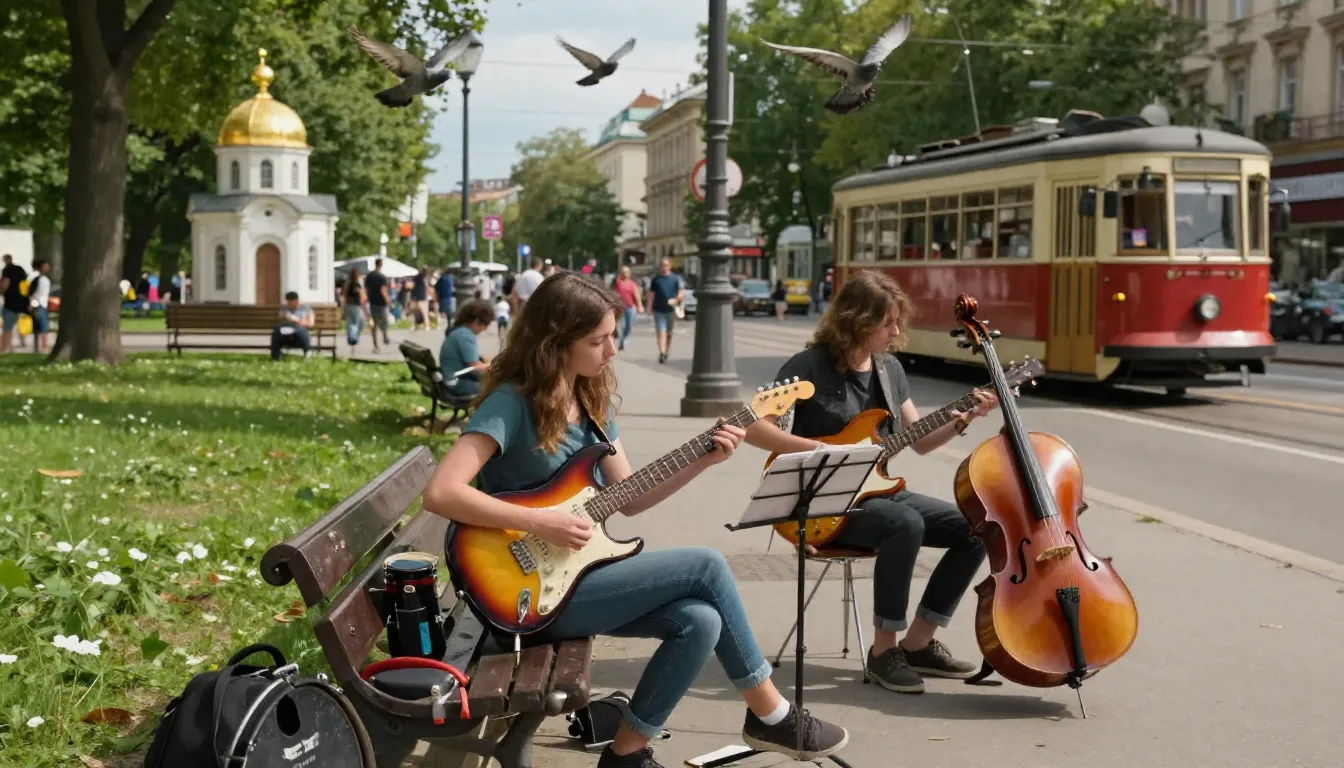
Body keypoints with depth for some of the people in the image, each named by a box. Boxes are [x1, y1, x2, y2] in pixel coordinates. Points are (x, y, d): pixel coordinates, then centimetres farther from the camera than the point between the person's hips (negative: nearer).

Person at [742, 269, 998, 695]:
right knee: (906, 525, -35)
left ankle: (918, 643, 4)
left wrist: (965, 418, -3)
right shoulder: (810, 366, -13)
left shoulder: (889, 367, 9)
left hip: (875, 489, 8)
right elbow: (754, 427, -19)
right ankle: (883, 651, -19)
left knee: (975, 529, -7)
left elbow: (919, 441, 13)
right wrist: (822, 450, -25)